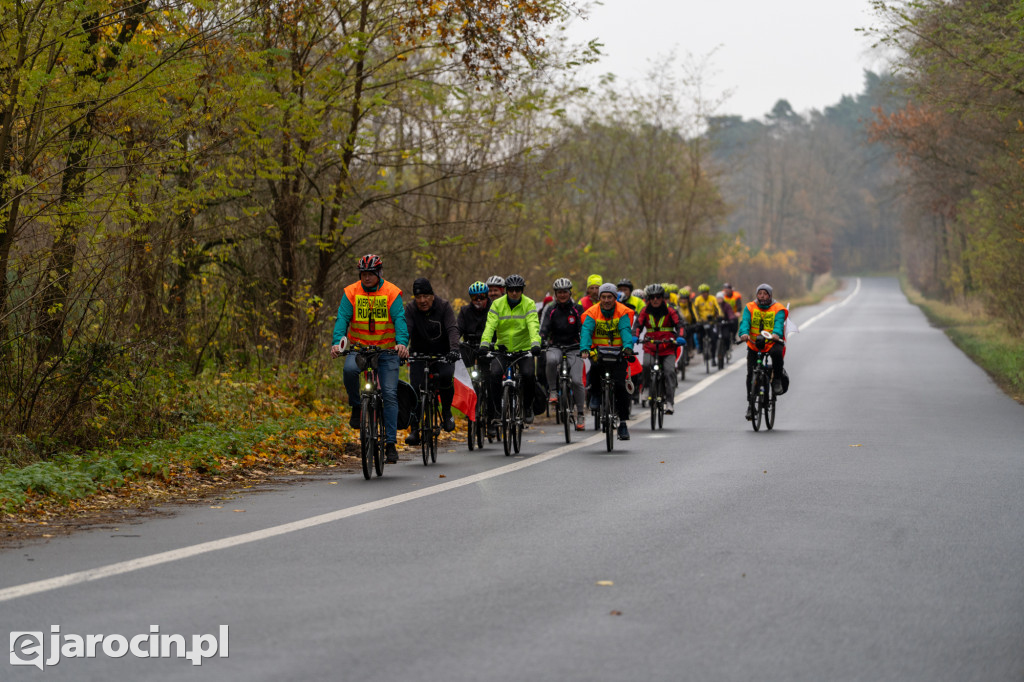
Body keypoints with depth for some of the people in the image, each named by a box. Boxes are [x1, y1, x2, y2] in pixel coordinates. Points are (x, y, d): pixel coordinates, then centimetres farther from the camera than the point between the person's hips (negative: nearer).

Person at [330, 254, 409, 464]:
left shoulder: (392, 293, -5)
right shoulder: (351, 293, -2)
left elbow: (400, 319, -15)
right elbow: (342, 318, -11)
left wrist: (402, 343, -34)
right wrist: (337, 342, -29)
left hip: (387, 350, 0)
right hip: (359, 347, 0)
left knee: (390, 394, -8)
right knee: (350, 369, -33)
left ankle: (390, 443, -1)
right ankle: (356, 406, -6)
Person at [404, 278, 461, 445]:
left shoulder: (444, 306, -11)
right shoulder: (410, 309, -8)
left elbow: (452, 329, -23)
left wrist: (454, 348, -42)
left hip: (442, 354, -1)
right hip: (420, 354, 1)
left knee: (446, 376, -31)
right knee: (416, 388, -16)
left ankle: (446, 411, -7)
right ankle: (414, 430, -8)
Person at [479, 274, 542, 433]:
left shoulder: (529, 304, -5)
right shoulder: (497, 304, -3)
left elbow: (533, 325, -19)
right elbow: (490, 326, -14)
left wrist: (535, 343, -37)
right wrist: (484, 344, -32)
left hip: (524, 349, -1)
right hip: (502, 348, 1)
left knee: (529, 374, -25)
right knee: (494, 374, -23)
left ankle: (528, 406, 4)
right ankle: (494, 415, -15)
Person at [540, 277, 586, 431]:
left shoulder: (577, 309, 4)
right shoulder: (551, 311, 7)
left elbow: (584, 329, -5)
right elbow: (544, 328, -4)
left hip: (574, 348, -1)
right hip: (556, 347, 1)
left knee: (577, 381, -14)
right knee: (551, 360, -36)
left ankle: (580, 415, -2)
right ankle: (552, 391, -17)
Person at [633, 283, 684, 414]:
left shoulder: (669, 310, 1)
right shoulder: (645, 311, 5)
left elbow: (678, 324, -6)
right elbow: (638, 325, -3)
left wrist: (680, 337, -26)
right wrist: (634, 337, -24)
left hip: (668, 348, -1)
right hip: (650, 347, 1)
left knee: (669, 372, -17)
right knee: (647, 365, -28)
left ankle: (670, 402, -16)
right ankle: (650, 391, -9)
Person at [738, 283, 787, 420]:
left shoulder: (778, 309, 0)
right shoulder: (750, 308, 4)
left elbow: (779, 323, -17)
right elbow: (745, 321, -11)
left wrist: (776, 333, -40)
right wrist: (744, 333, -34)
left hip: (772, 342, -2)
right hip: (753, 344, 2)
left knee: (777, 353, -37)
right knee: (751, 374, -5)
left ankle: (777, 380, -14)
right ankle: (750, 403, 6)